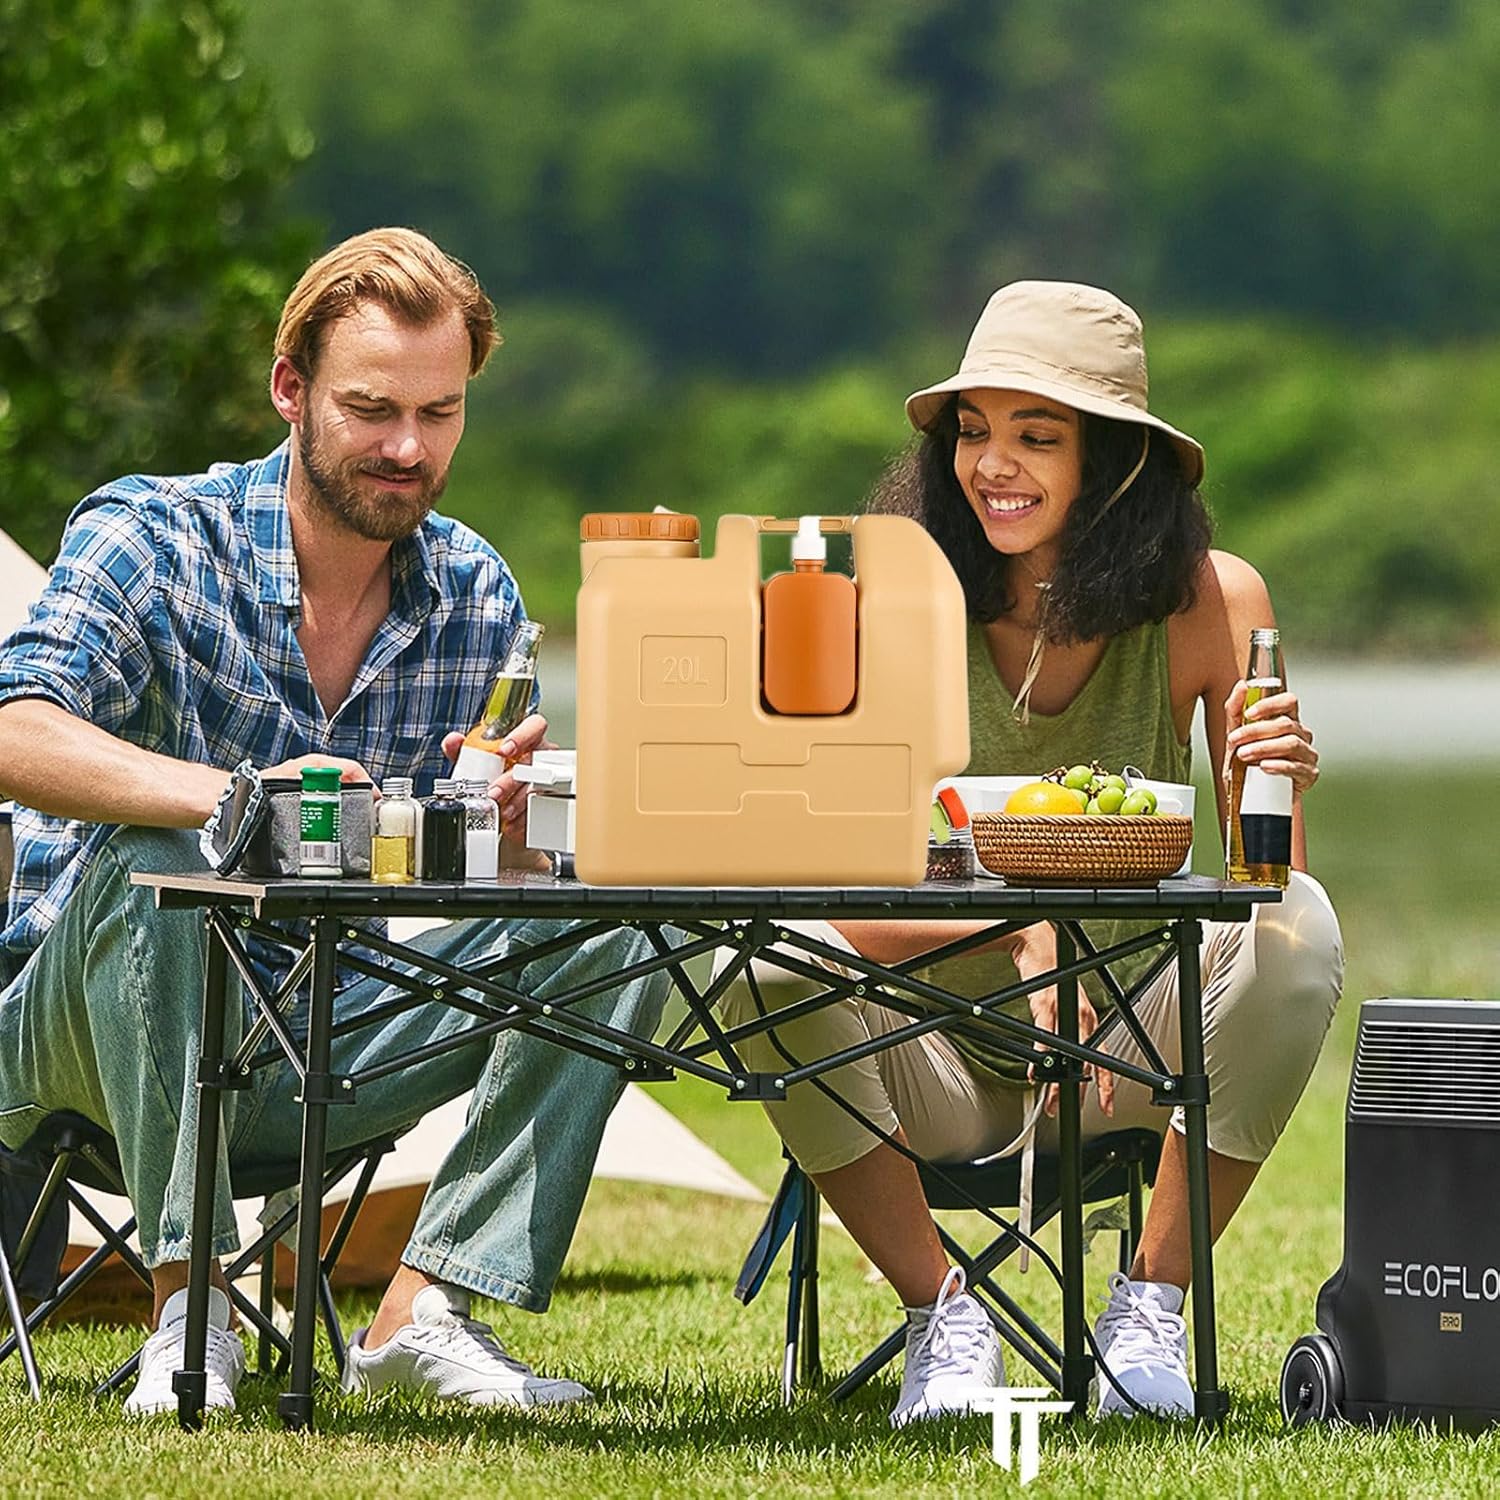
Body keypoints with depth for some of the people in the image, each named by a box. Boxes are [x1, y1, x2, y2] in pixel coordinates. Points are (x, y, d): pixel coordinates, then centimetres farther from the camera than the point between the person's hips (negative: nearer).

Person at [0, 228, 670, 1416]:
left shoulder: (475, 594, 4)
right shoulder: (152, 537, -11)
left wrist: (508, 818, -23)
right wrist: (236, 795, -46)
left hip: (325, 1044, 5)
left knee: (614, 931, -12)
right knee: (151, 867, -36)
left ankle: (423, 1313, -19)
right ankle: (187, 1306, -28)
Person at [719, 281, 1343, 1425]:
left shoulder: (1206, 603, -7)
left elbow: (1269, 886, -7)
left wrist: (1276, 792, -31)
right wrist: (1016, 930, -35)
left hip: (1128, 1060, 1)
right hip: (937, 1063, -1)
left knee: (1297, 932, -27)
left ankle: (1152, 1310, -13)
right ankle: (943, 1314, -12)